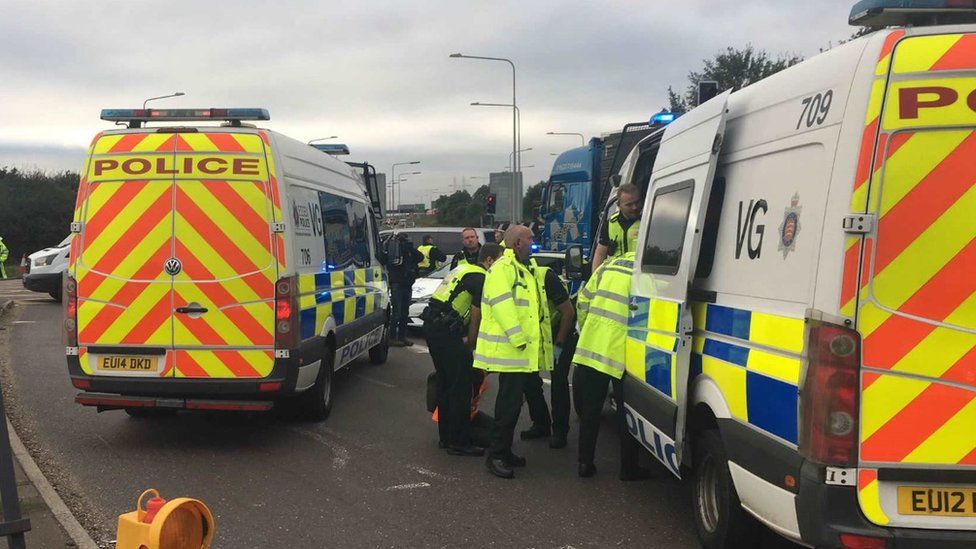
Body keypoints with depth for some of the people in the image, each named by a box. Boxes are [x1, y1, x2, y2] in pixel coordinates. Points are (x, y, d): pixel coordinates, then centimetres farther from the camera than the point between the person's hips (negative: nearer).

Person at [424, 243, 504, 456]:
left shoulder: (464, 270, 22)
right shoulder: (481, 278, -8)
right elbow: (476, 316, -7)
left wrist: (465, 339, 19)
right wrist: (470, 343, 5)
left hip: (432, 324, 10)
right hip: (446, 329, -10)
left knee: (445, 382, 17)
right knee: (461, 385, -4)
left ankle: (446, 436, 26)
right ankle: (459, 442, -1)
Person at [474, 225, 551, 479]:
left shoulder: (522, 270, 22)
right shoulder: (503, 268, -12)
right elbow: (501, 305, -22)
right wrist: (517, 338, -25)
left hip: (524, 353, 10)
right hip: (511, 351, -10)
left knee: (513, 401, 15)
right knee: (509, 402, -9)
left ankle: (504, 451, 23)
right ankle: (496, 455, -4)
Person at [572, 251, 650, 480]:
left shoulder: (609, 265, 11)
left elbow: (583, 302, 13)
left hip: (591, 347, 4)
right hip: (622, 354, -4)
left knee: (589, 409, 14)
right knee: (626, 412, 9)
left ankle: (585, 463, 19)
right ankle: (629, 468, 17)